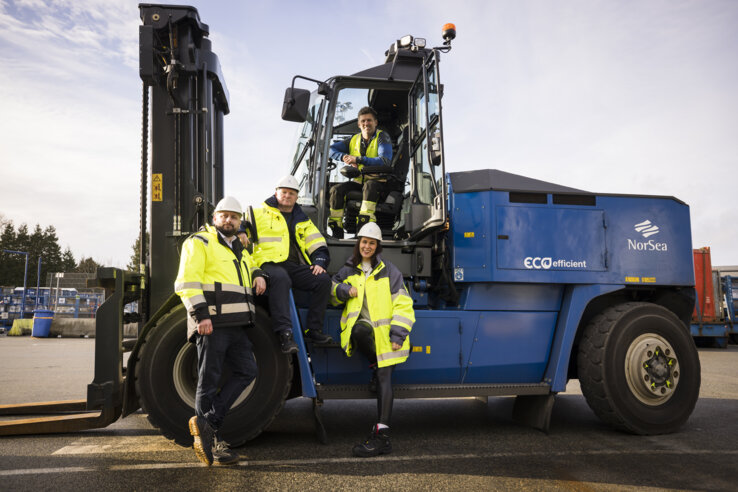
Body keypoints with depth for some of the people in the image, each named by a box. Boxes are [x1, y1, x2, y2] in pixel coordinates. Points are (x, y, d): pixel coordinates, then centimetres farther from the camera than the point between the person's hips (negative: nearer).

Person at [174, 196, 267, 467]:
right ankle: (210, 442, 6)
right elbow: (187, 282, -11)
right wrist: (200, 314, -21)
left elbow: (251, 266, 43)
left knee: (247, 371, -1)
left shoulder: (239, 249, 23)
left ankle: (207, 422, 1)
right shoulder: (199, 242, -1)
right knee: (209, 380, -2)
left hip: (236, 325, 8)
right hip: (211, 323, -8)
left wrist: (258, 275, 18)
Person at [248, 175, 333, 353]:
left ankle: (313, 329, -13)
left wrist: (319, 263, 2)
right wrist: (240, 234, -17)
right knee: (280, 279, -39)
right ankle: (285, 332, -44)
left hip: (295, 266, 5)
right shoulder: (260, 213, 16)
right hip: (270, 263, -4)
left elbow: (319, 246, 22)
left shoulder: (303, 220, 26)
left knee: (323, 279, -21)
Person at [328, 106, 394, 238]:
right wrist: (344, 157, -10)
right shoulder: (354, 140, 13)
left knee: (369, 186, -39)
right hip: (358, 181, 4)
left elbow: (385, 161, -17)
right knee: (336, 189, -21)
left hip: (378, 181, -4)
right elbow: (331, 149, 12)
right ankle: (335, 230, -16)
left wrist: (358, 160, -20)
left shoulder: (382, 138, -1)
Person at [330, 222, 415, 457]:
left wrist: (398, 334, -11)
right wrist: (344, 290, 2)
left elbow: (403, 305, 1)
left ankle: (381, 434, -10)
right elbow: (331, 293, 26)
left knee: (384, 380, -11)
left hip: (383, 331, -2)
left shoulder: (389, 271, 6)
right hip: (362, 326, 2)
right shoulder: (348, 270, 16)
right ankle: (375, 364, -9)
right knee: (359, 330, -37)